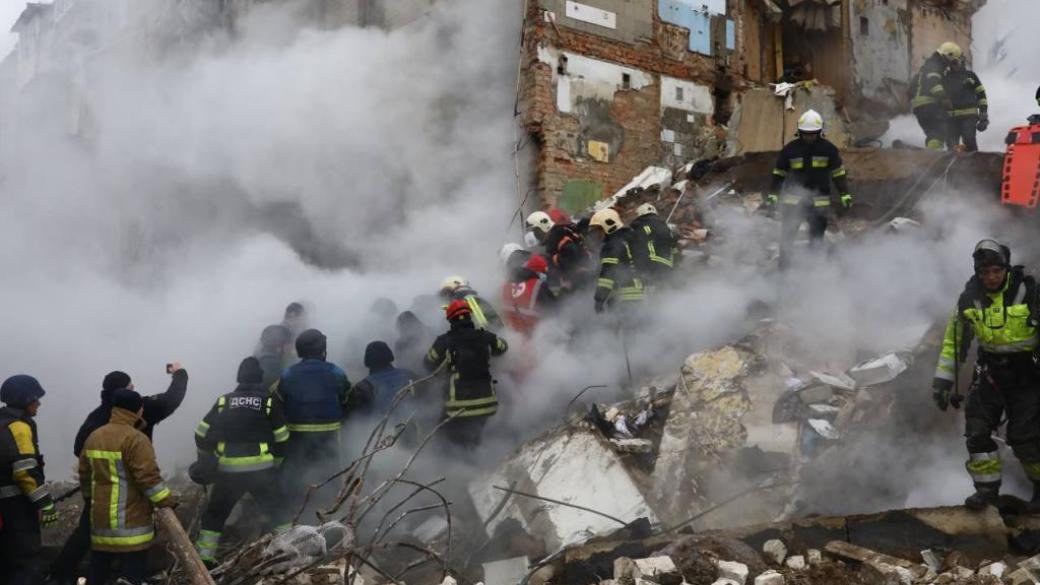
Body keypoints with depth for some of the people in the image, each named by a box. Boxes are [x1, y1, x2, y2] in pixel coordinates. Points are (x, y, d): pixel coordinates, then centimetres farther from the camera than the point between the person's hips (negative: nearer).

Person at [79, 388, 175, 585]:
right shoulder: (135, 439, -15)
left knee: (99, 566, 16)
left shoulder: (93, 437, 11)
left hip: (100, 517, 8)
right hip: (130, 519, -8)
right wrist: (168, 502, -11)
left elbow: (85, 475, 19)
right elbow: (148, 477, -20)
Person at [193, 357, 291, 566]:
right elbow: (281, 438, 3)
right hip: (261, 468, -1)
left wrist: (207, 459, 23)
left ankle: (204, 557, 12)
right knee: (276, 510, 13)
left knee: (215, 512, 15)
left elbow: (202, 435, 7)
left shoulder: (223, 402, 7)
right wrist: (276, 461, 19)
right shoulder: (269, 402, 2)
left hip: (228, 470, 1)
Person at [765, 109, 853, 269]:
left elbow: (838, 173, 6)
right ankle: (783, 267, 2)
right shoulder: (790, 149, -2)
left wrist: (845, 194, 1)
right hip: (794, 200, 0)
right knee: (786, 235, -5)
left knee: (816, 238, 9)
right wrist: (773, 194, 1)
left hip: (819, 202, 0)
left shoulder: (828, 149, -2)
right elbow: (779, 173, 7)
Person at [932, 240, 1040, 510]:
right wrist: (943, 379, 6)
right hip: (990, 371, 4)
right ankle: (987, 488, 14)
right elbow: (954, 339, 7)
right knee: (977, 429, 0)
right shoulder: (970, 297, -3)